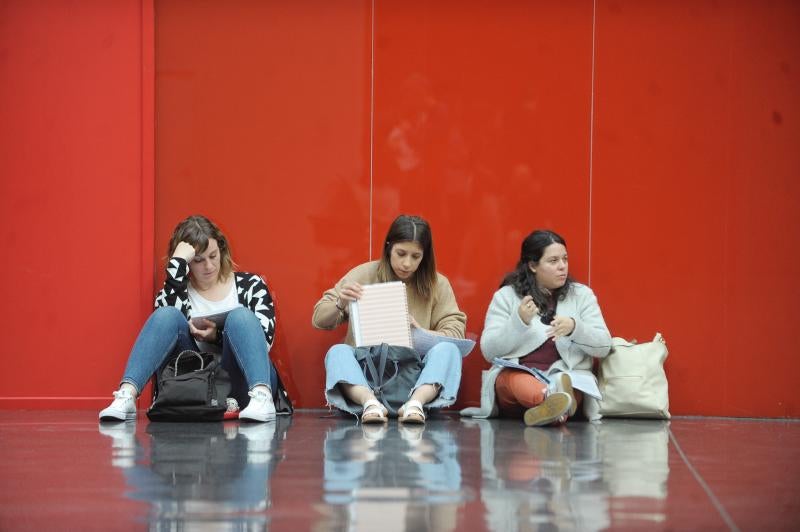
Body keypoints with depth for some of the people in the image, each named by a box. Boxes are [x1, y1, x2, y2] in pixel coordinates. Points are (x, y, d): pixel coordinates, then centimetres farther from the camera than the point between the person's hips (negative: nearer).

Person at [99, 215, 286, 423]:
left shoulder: (250, 285, 10)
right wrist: (178, 262, -11)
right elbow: (166, 318, -10)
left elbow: (263, 340, -1)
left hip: (241, 383, -1)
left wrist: (217, 336, -15)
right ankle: (126, 396, -37)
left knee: (240, 317, -26)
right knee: (167, 316, -19)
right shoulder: (177, 289, 13)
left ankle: (261, 398, -50)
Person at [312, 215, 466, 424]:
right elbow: (319, 320, 7)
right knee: (338, 352, -28)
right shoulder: (364, 275, 5)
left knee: (447, 350, -26)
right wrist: (340, 304, -15)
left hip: (415, 377, 0)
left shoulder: (437, 284, 5)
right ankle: (370, 403, -53)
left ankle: (416, 403, -51)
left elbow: (455, 333, -2)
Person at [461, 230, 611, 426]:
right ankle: (553, 397, -70)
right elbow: (489, 352, 3)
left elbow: (603, 347, 5)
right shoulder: (506, 296, 9)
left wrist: (574, 327, -15)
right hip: (515, 373, -2)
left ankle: (549, 405, -69)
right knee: (518, 383, -38)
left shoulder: (582, 295, 12)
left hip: (569, 375, 2)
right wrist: (518, 321, -13)